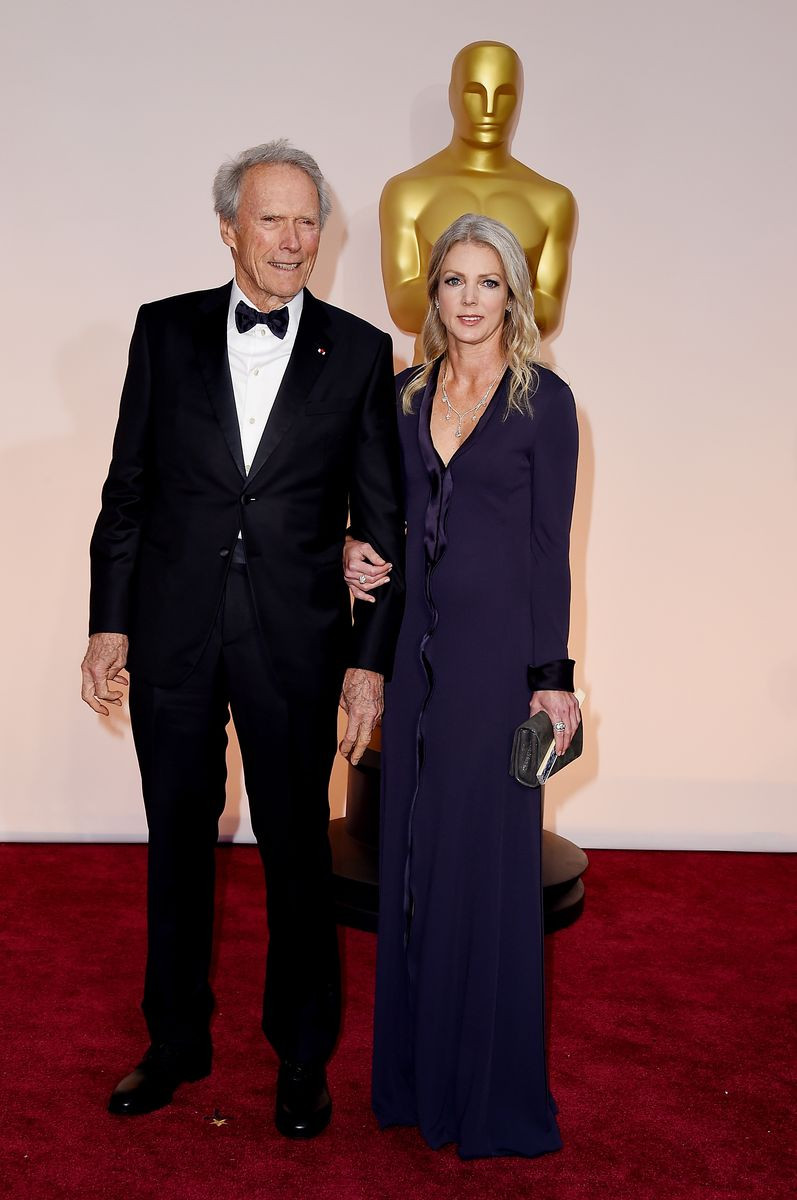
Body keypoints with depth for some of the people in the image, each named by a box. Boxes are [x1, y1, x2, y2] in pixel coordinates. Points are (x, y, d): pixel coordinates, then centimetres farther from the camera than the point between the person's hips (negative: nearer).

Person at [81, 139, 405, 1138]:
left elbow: (382, 523, 0)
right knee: (177, 844, 15)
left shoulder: (360, 353, 0)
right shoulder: (165, 330, 4)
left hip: (295, 644, -1)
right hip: (172, 637, 2)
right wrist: (108, 623, 2)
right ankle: (176, 1042, 35)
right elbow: (128, 488, 6)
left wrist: (370, 662, -4)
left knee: (297, 852, 9)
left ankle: (302, 1055, 30)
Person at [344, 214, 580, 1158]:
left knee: (486, 856, 2)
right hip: (420, 645, 5)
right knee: (412, 850, 11)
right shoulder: (407, 392, 10)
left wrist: (553, 675, -10)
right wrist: (358, 556, -2)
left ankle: (492, 1086, 20)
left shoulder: (544, 398, -4)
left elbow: (549, 545, -6)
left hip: (500, 646, -5)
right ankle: (416, 1069, 28)